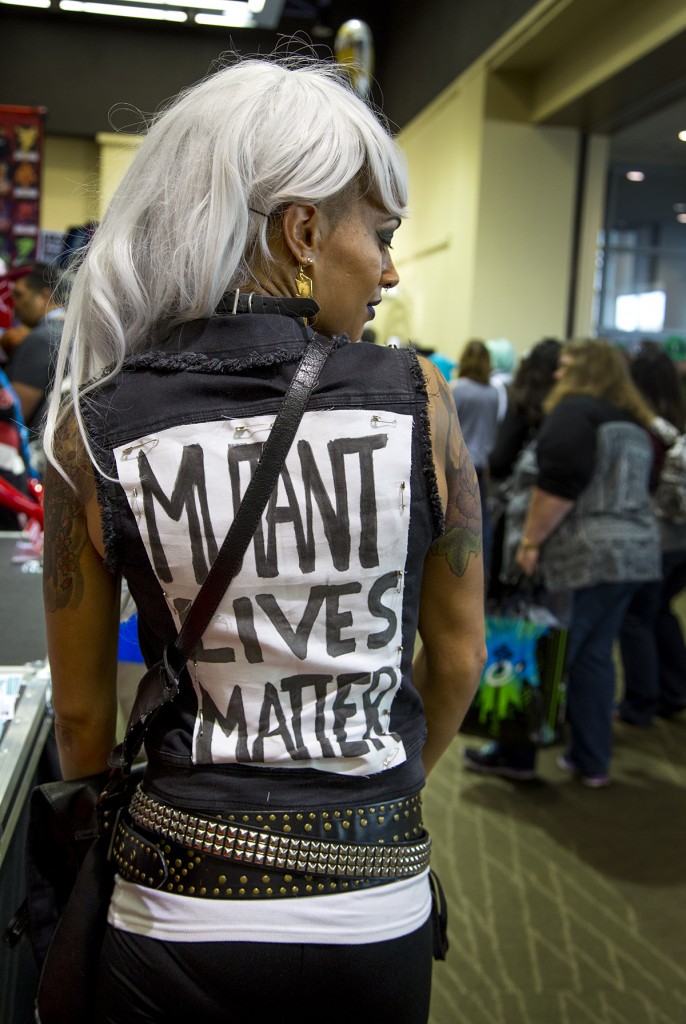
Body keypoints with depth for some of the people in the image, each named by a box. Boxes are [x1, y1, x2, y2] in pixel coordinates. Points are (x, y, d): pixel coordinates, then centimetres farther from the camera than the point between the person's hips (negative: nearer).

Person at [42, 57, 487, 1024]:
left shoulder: (96, 430, -10)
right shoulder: (415, 397, -11)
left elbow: (82, 708, -2)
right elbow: (458, 655, -1)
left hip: (179, 915, 0)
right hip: (378, 915, 1)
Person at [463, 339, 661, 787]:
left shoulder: (575, 410, -9)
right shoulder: (635, 423, 18)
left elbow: (560, 481, -20)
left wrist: (531, 540, -16)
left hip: (583, 553, -8)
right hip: (637, 550, 9)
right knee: (594, 656, 14)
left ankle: (518, 754, 11)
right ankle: (592, 761, 19)